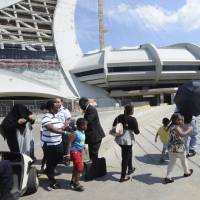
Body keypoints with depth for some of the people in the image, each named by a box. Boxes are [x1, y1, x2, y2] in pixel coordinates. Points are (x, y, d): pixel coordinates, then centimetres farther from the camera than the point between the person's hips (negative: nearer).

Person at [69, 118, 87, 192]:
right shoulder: (75, 133, -21)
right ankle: (76, 184, 4)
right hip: (75, 152, -9)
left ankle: (73, 181, 33)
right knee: (79, 168, -7)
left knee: (76, 167, 18)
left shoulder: (83, 132, 5)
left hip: (80, 152, 9)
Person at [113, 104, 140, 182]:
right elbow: (136, 131, -10)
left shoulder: (119, 117, 2)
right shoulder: (132, 119, -13)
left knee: (129, 153, 28)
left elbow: (113, 126, 7)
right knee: (125, 157, 2)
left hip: (119, 139, 7)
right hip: (128, 140, -7)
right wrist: (137, 131, 11)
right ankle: (123, 177, 7)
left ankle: (130, 168, 44)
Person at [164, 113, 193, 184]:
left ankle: (168, 177, 5)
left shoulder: (171, 127, 6)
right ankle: (187, 172, 42)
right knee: (184, 160, 20)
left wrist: (182, 125, 14)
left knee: (171, 162, 9)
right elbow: (182, 134, -35)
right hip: (179, 148, -6)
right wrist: (189, 130, -21)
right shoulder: (176, 127, -22)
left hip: (171, 148, 7)